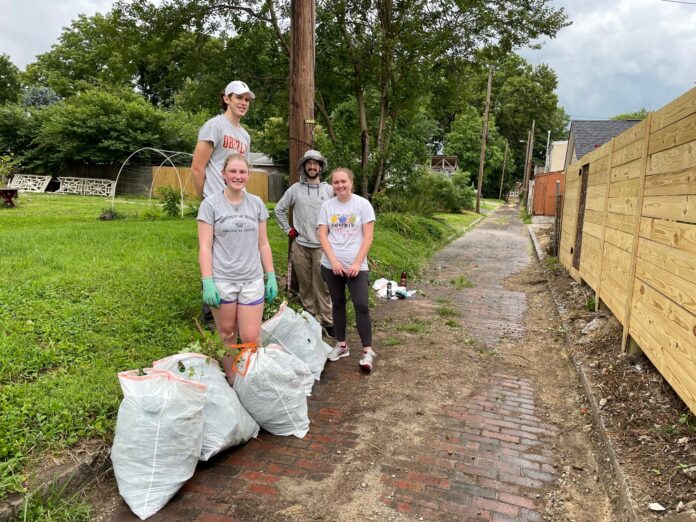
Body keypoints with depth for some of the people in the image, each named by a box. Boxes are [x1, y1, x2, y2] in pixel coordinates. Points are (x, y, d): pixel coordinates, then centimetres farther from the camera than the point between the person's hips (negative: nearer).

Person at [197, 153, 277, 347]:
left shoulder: (256, 203, 7)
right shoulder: (210, 204, -2)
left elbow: (263, 244, 10)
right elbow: (205, 247, -5)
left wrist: (271, 276, 7)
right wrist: (207, 282, -11)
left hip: (253, 280, 2)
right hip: (221, 281, -2)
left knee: (252, 338, -1)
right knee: (227, 334, 11)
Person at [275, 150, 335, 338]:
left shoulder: (329, 190, 3)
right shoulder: (295, 189, 5)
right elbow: (279, 209, 12)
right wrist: (288, 229, 7)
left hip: (322, 245, -1)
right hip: (300, 245, 1)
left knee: (323, 286, -2)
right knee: (305, 285, 9)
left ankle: (327, 321, 6)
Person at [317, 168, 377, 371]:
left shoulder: (363, 204, -3)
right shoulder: (327, 206, 4)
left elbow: (368, 236, -6)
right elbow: (323, 236, 0)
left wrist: (357, 263, -14)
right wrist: (333, 261, -12)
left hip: (356, 266, -3)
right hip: (332, 266, 3)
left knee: (361, 306, -9)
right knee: (338, 304, 12)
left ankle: (367, 351, 0)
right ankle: (341, 345, 26)